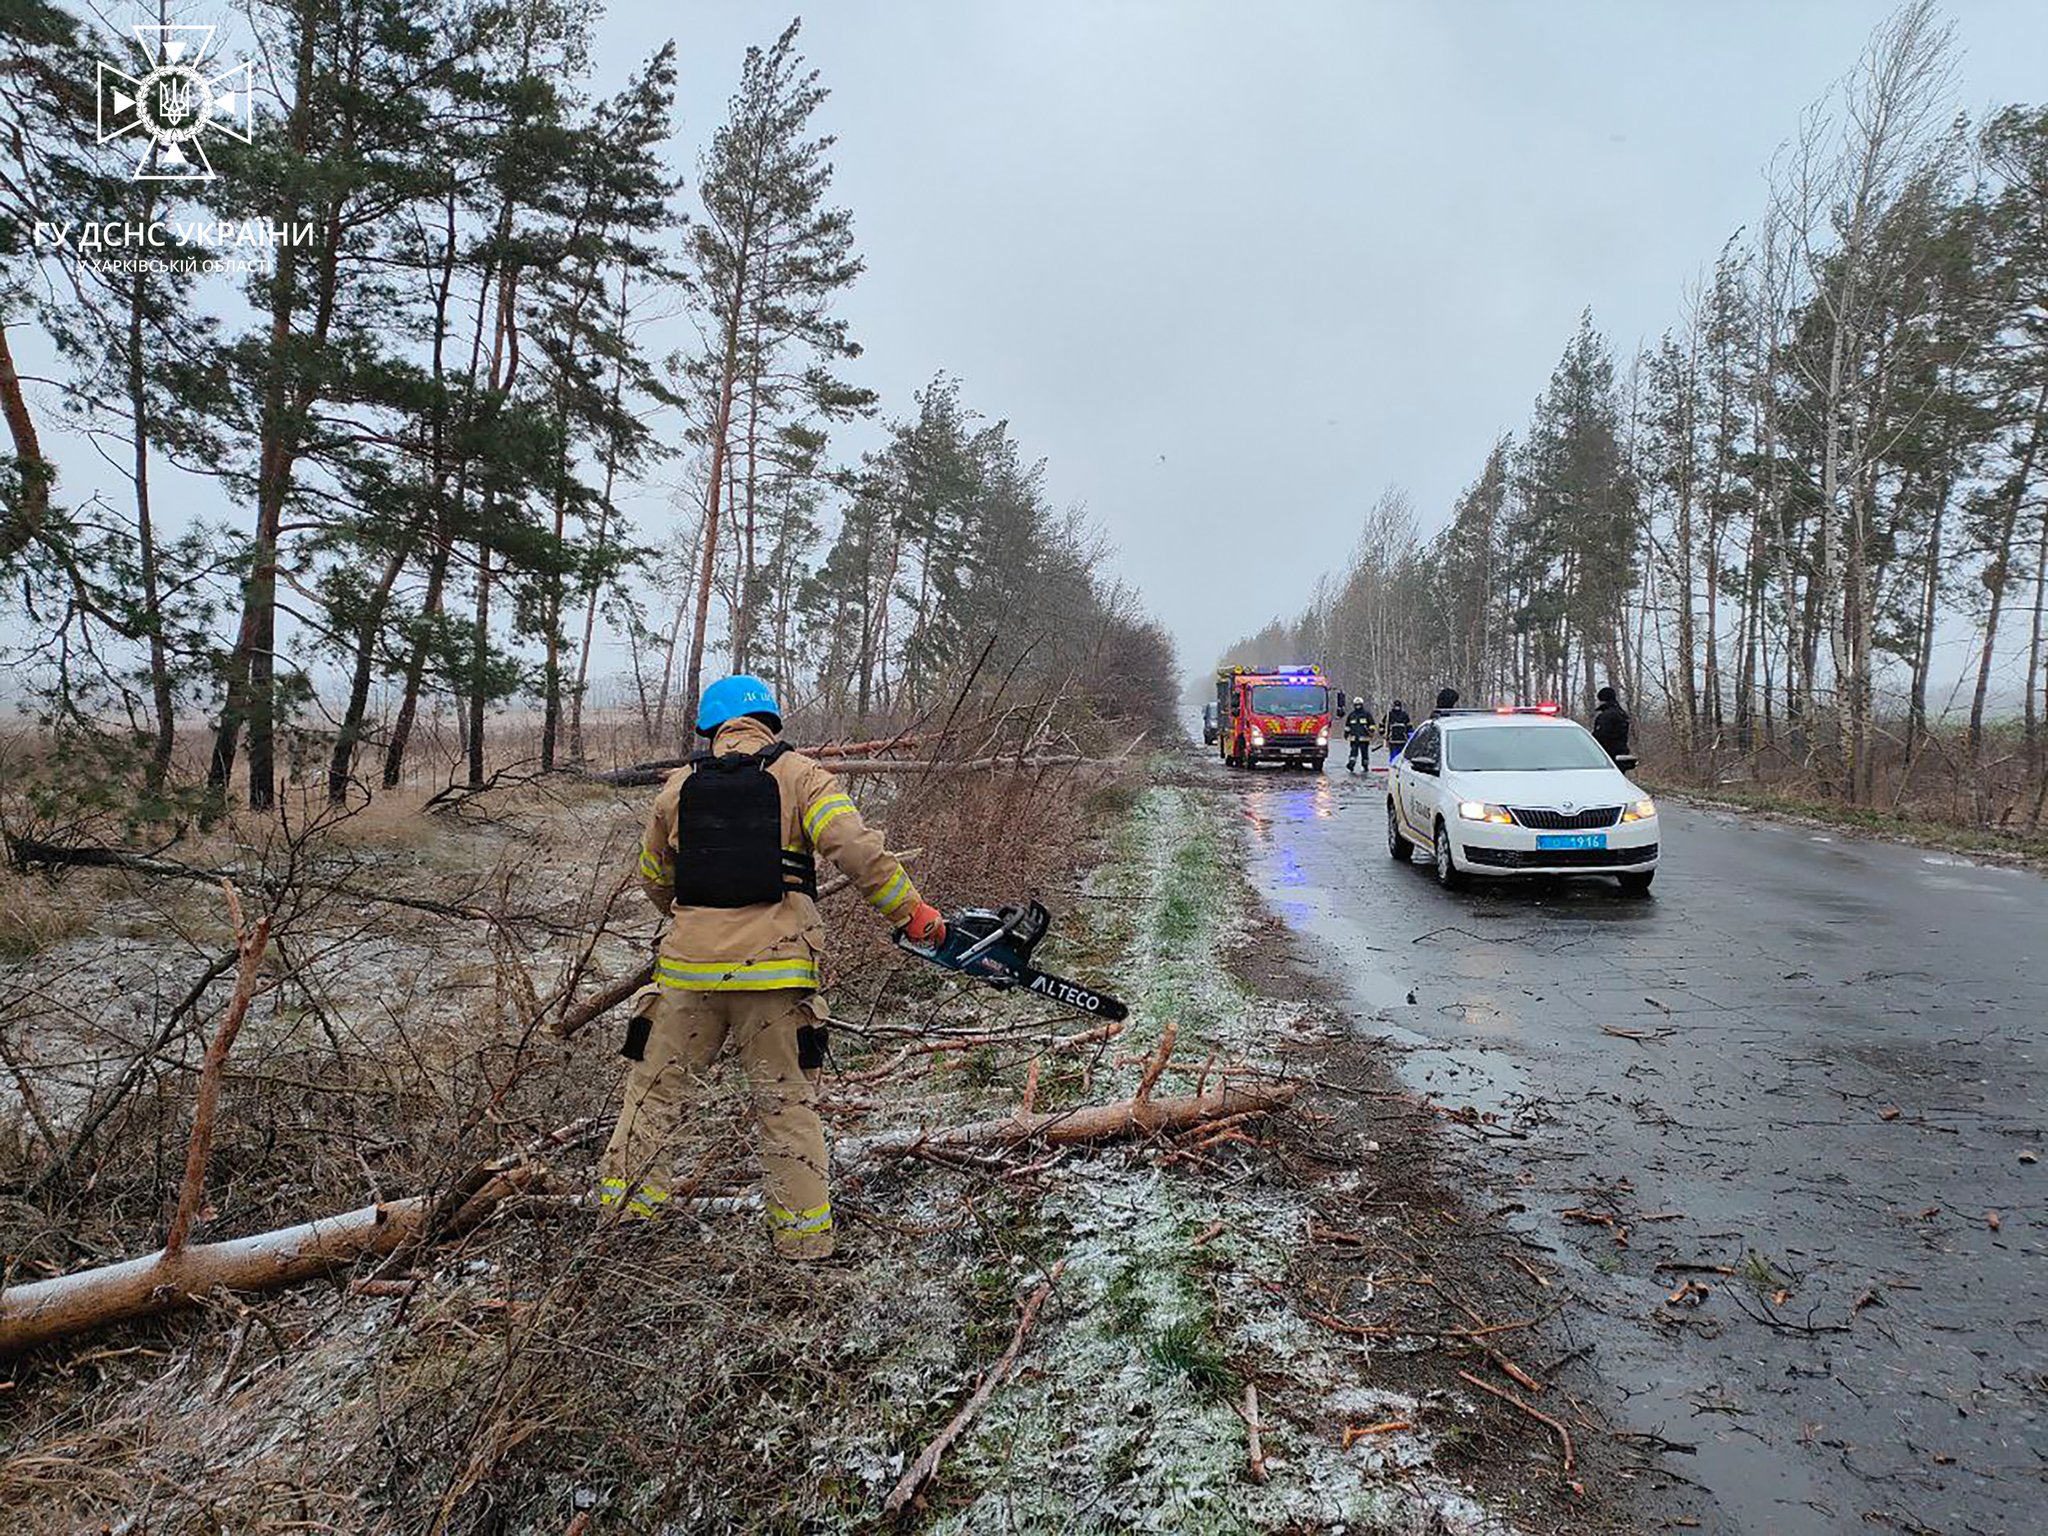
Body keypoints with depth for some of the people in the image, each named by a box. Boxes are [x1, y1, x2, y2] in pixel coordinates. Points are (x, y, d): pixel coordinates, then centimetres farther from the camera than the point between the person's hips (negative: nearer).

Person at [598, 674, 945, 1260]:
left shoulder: (679, 786, 10)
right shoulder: (799, 776, -1)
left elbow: (654, 880, 21)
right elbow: (858, 849, -14)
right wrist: (914, 913, -7)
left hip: (689, 967, 2)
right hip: (774, 970, -2)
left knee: (659, 1088, 18)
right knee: (787, 1103, 8)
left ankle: (625, 1201, 23)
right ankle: (803, 1233, 13)